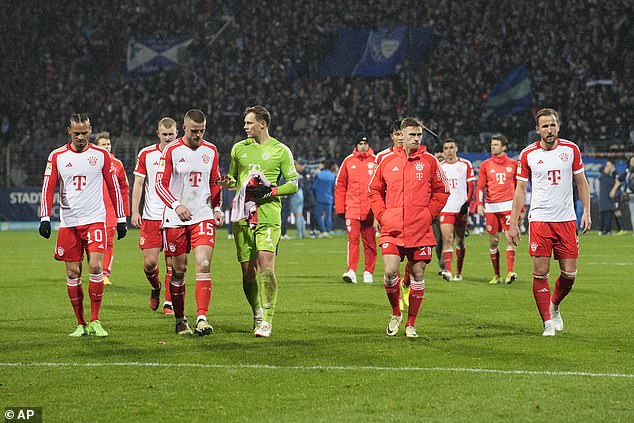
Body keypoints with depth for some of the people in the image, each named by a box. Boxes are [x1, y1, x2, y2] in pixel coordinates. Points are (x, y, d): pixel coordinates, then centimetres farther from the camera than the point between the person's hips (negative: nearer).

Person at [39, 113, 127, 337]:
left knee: (95, 267, -14)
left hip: (95, 220, -1)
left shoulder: (101, 155, 4)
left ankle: (95, 321, -5)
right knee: (73, 273, 2)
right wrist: (45, 218, -8)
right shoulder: (57, 156, 4)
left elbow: (114, 187, 9)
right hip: (68, 223, 1)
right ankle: (81, 324, 12)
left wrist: (121, 219, 7)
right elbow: (48, 188, 4)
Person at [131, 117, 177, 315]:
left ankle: (169, 303, 8)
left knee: (172, 263, -2)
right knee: (149, 262, -4)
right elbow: (138, 183, 6)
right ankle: (156, 287, 27)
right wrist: (135, 211, -1)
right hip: (151, 216, 1)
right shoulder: (146, 154, 5)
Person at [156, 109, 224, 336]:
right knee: (178, 270, 4)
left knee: (203, 266, -15)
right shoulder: (171, 150, -3)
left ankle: (202, 318, -21)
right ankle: (180, 320, 18)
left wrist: (217, 208, 6)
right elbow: (160, 184, -5)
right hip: (175, 219, -2)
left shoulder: (210, 151, 8)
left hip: (203, 216, 2)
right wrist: (176, 205, -19)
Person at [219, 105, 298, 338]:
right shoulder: (239, 148, 15)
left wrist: (271, 191, -11)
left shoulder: (281, 151, 3)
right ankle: (257, 314, 22)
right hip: (242, 216, 4)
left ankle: (266, 320, -18)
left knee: (266, 263, -18)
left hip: (268, 216, -4)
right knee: (247, 270, 3)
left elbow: (293, 183, 5)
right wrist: (228, 182, 1)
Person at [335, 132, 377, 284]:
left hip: (370, 210, 0)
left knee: (370, 242, 6)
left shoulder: (376, 161, 4)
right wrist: (340, 208, 3)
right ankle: (351, 271, -14)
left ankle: (368, 272, 15)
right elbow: (340, 186, 8)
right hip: (352, 209, 0)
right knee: (353, 240, -9)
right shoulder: (348, 161, 6)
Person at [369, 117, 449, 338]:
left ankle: (411, 324, 15)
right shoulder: (387, 161, 6)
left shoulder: (429, 161, 4)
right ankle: (395, 314, 12)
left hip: (420, 230, 0)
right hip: (392, 229, 0)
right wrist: (382, 215, 4)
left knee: (418, 275, 3)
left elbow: (441, 191, 9)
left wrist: (428, 213, -1)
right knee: (390, 272, -13)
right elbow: (374, 190, 16)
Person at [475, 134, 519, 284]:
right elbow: (480, 186, 6)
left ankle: (510, 272, -18)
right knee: (493, 241, 4)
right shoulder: (486, 164, 8)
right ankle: (496, 275, 12)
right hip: (491, 207, 1)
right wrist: (479, 204, -8)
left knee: (509, 237, -13)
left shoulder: (512, 164, 8)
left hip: (508, 205, -1)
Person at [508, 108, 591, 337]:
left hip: (566, 220, 1)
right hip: (539, 220, -1)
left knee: (569, 274, 0)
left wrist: (587, 212, 2)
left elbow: (581, 182, 11)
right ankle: (547, 322, 4)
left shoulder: (571, 149, 4)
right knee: (540, 272, -6)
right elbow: (520, 190, 5)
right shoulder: (528, 154, 0)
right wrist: (513, 223, 1)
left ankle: (554, 306, 29)